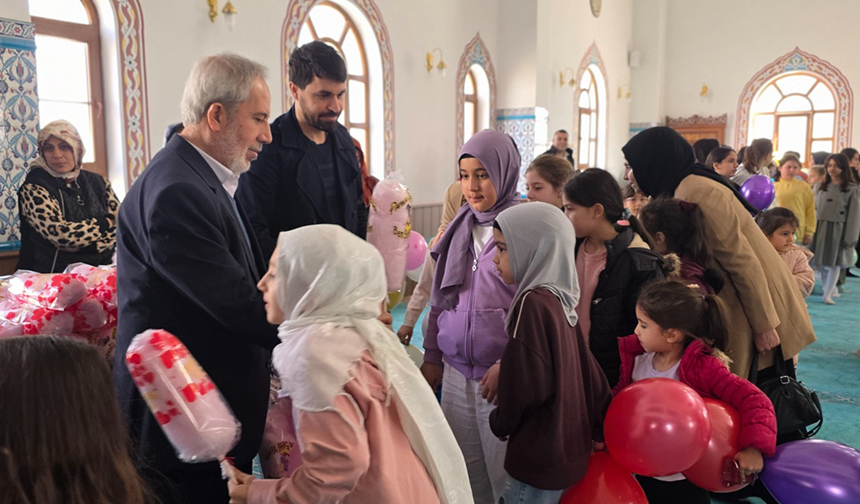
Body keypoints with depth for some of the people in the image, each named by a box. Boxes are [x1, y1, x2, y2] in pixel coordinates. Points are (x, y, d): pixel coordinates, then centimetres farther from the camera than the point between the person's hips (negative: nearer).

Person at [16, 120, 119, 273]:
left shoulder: (97, 182, 10)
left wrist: (82, 246, -12)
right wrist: (105, 222, -6)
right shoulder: (33, 189, -4)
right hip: (53, 274, 0)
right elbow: (58, 233, -18)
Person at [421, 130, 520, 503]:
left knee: (506, 472, 6)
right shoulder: (460, 227, 10)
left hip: (505, 375, -5)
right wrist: (431, 356, 13)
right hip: (456, 371, 5)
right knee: (462, 472, 14)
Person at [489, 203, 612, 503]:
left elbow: (525, 384, -23)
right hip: (567, 450, 8)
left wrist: (499, 423, -5)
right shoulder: (559, 298, 4)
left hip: (539, 458, -8)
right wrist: (604, 433, 16)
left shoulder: (532, 303, -21)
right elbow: (590, 375, 9)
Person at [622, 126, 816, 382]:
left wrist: (763, 324, -19)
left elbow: (741, 261, -22)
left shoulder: (696, 193, -22)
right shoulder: (683, 190, 8)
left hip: (759, 312, -9)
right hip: (737, 313, 9)